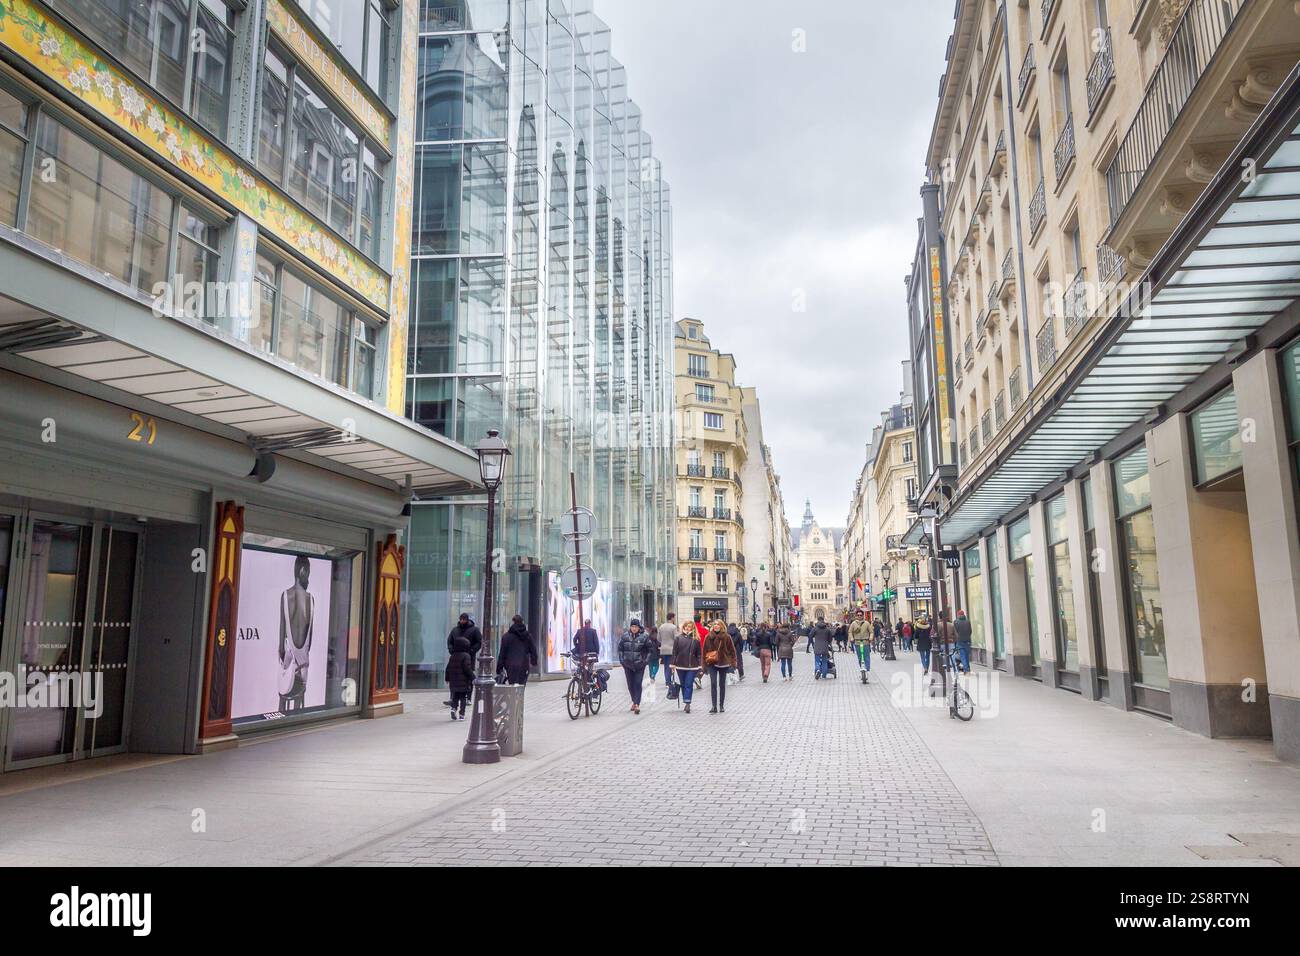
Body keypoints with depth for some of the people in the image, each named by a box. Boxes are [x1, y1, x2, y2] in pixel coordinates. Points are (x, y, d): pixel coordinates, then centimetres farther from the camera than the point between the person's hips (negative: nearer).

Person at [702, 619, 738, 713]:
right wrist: (705, 663, 4)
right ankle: (714, 706, -10)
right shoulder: (708, 637, 2)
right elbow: (705, 650, 6)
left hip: (723, 663, 0)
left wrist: (733, 662, -4)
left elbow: (732, 650, 2)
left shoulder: (727, 637, -1)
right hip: (712, 663, 0)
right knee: (713, 683, -10)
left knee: (722, 684, 8)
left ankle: (722, 706, 17)